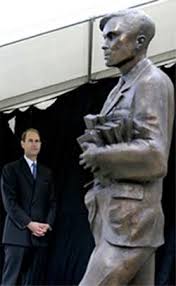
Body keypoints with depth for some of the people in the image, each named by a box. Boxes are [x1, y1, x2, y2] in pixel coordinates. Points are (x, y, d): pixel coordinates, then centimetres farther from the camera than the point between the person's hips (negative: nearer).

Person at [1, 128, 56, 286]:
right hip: (18, 234, -4)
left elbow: (52, 202, 14)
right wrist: (29, 224, -14)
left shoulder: (46, 172, 18)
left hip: (40, 235, 4)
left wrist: (48, 224, -4)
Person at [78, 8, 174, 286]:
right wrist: (92, 148, -3)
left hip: (130, 218, -9)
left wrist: (99, 156, -9)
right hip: (113, 214, 9)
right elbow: (108, 144, 20)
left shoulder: (153, 83, -9)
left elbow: (153, 156, -19)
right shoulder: (122, 88, 19)